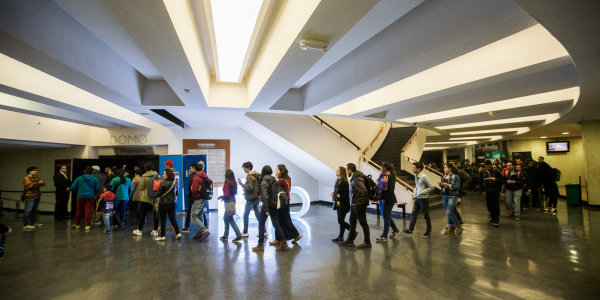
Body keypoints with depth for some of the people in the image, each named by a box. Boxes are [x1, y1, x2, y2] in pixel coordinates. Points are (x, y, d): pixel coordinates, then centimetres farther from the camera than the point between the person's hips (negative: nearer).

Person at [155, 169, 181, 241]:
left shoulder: (163, 183, -15)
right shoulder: (175, 183, 3)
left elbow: (159, 193, -10)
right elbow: (177, 193, 12)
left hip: (164, 203, -5)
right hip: (173, 203, 5)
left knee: (163, 220, 5)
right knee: (173, 218, 9)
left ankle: (162, 236, 13)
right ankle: (178, 233, 3)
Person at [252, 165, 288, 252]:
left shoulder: (264, 182, -13)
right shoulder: (274, 180, 6)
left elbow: (265, 196, -17)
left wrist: (266, 209, -17)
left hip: (267, 205, -6)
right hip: (274, 204, 6)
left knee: (261, 224, 7)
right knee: (276, 224, 11)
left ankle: (260, 245, 14)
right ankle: (284, 243, 10)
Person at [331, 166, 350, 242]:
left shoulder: (344, 182, -17)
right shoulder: (338, 181, 10)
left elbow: (346, 194, -19)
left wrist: (340, 201, -16)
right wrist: (333, 194, 1)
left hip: (343, 204, -9)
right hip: (339, 204, 9)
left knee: (340, 221, -6)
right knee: (341, 221, 13)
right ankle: (340, 237, 20)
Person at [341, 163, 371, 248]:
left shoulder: (356, 180, -24)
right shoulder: (354, 178, 9)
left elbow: (364, 191, -32)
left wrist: (364, 202, -18)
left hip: (359, 205, -10)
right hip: (354, 204, 10)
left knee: (363, 223, 2)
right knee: (352, 222, 17)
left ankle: (367, 242, 15)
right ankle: (350, 240, 28)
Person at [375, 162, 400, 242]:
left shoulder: (391, 177, -14)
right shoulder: (382, 176, 10)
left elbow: (391, 191, -19)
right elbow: (379, 187, 15)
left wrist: (385, 199, -17)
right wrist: (379, 197, 3)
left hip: (388, 200, -8)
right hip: (382, 199, 8)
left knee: (386, 217, 0)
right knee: (387, 216, 18)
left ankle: (384, 236, 10)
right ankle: (395, 230, 37)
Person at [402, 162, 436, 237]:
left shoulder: (424, 177, -18)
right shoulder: (416, 176, 7)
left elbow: (432, 187, -18)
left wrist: (422, 192, -21)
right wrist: (414, 191, 3)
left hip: (424, 199, -7)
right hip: (417, 198, 8)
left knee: (426, 215, 6)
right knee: (413, 214, 7)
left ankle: (428, 232, 20)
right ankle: (410, 229, 12)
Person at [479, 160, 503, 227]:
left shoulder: (496, 171, -3)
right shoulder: (482, 172, 3)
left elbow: (501, 180, 2)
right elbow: (480, 182, 9)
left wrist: (496, 179, -19)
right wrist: (482, 191, 2)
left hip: (495, 191, -2)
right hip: (487, 191, 2)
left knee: (496, 205, -5)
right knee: (490, 206, 7)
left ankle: (497, 220, 1)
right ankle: (493, 219, 19)